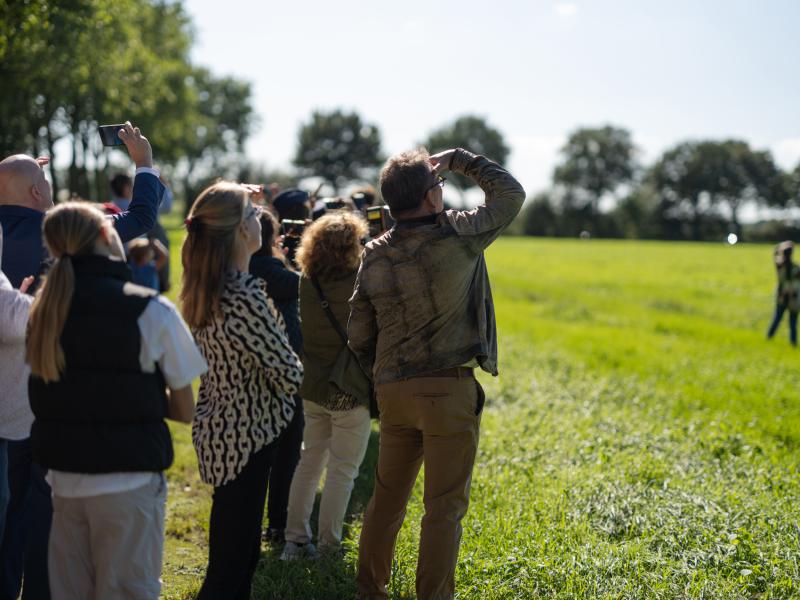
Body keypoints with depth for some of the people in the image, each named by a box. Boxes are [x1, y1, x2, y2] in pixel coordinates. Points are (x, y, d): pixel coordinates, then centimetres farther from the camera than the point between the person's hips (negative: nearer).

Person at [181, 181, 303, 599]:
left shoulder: (202, 290, 3)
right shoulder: (244, 297, -24)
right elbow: (289, 371, -18)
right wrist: (289, 378, 3)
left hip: (215, 428, 9)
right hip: (247, 434, -9)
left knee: (234, 546, 21)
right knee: (235, 559, 0)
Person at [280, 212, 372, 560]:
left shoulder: (308, 281, -3)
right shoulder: (359, 282, -20)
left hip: (313, 388, 6)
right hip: (350, 391, -6)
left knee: (309, 463, 17)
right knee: (342, 470, 5)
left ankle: (295, 540, 20)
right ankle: (328, 546, 10)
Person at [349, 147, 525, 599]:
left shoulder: (375, 255, 2)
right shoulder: (457, 237, -13)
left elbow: (359, 335, 7)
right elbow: (511, 192, 2)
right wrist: (459, 159, 8)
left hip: (393, 390, 5)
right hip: (449, 390, -5)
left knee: (387, 498, 17)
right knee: (445, 507, 3)